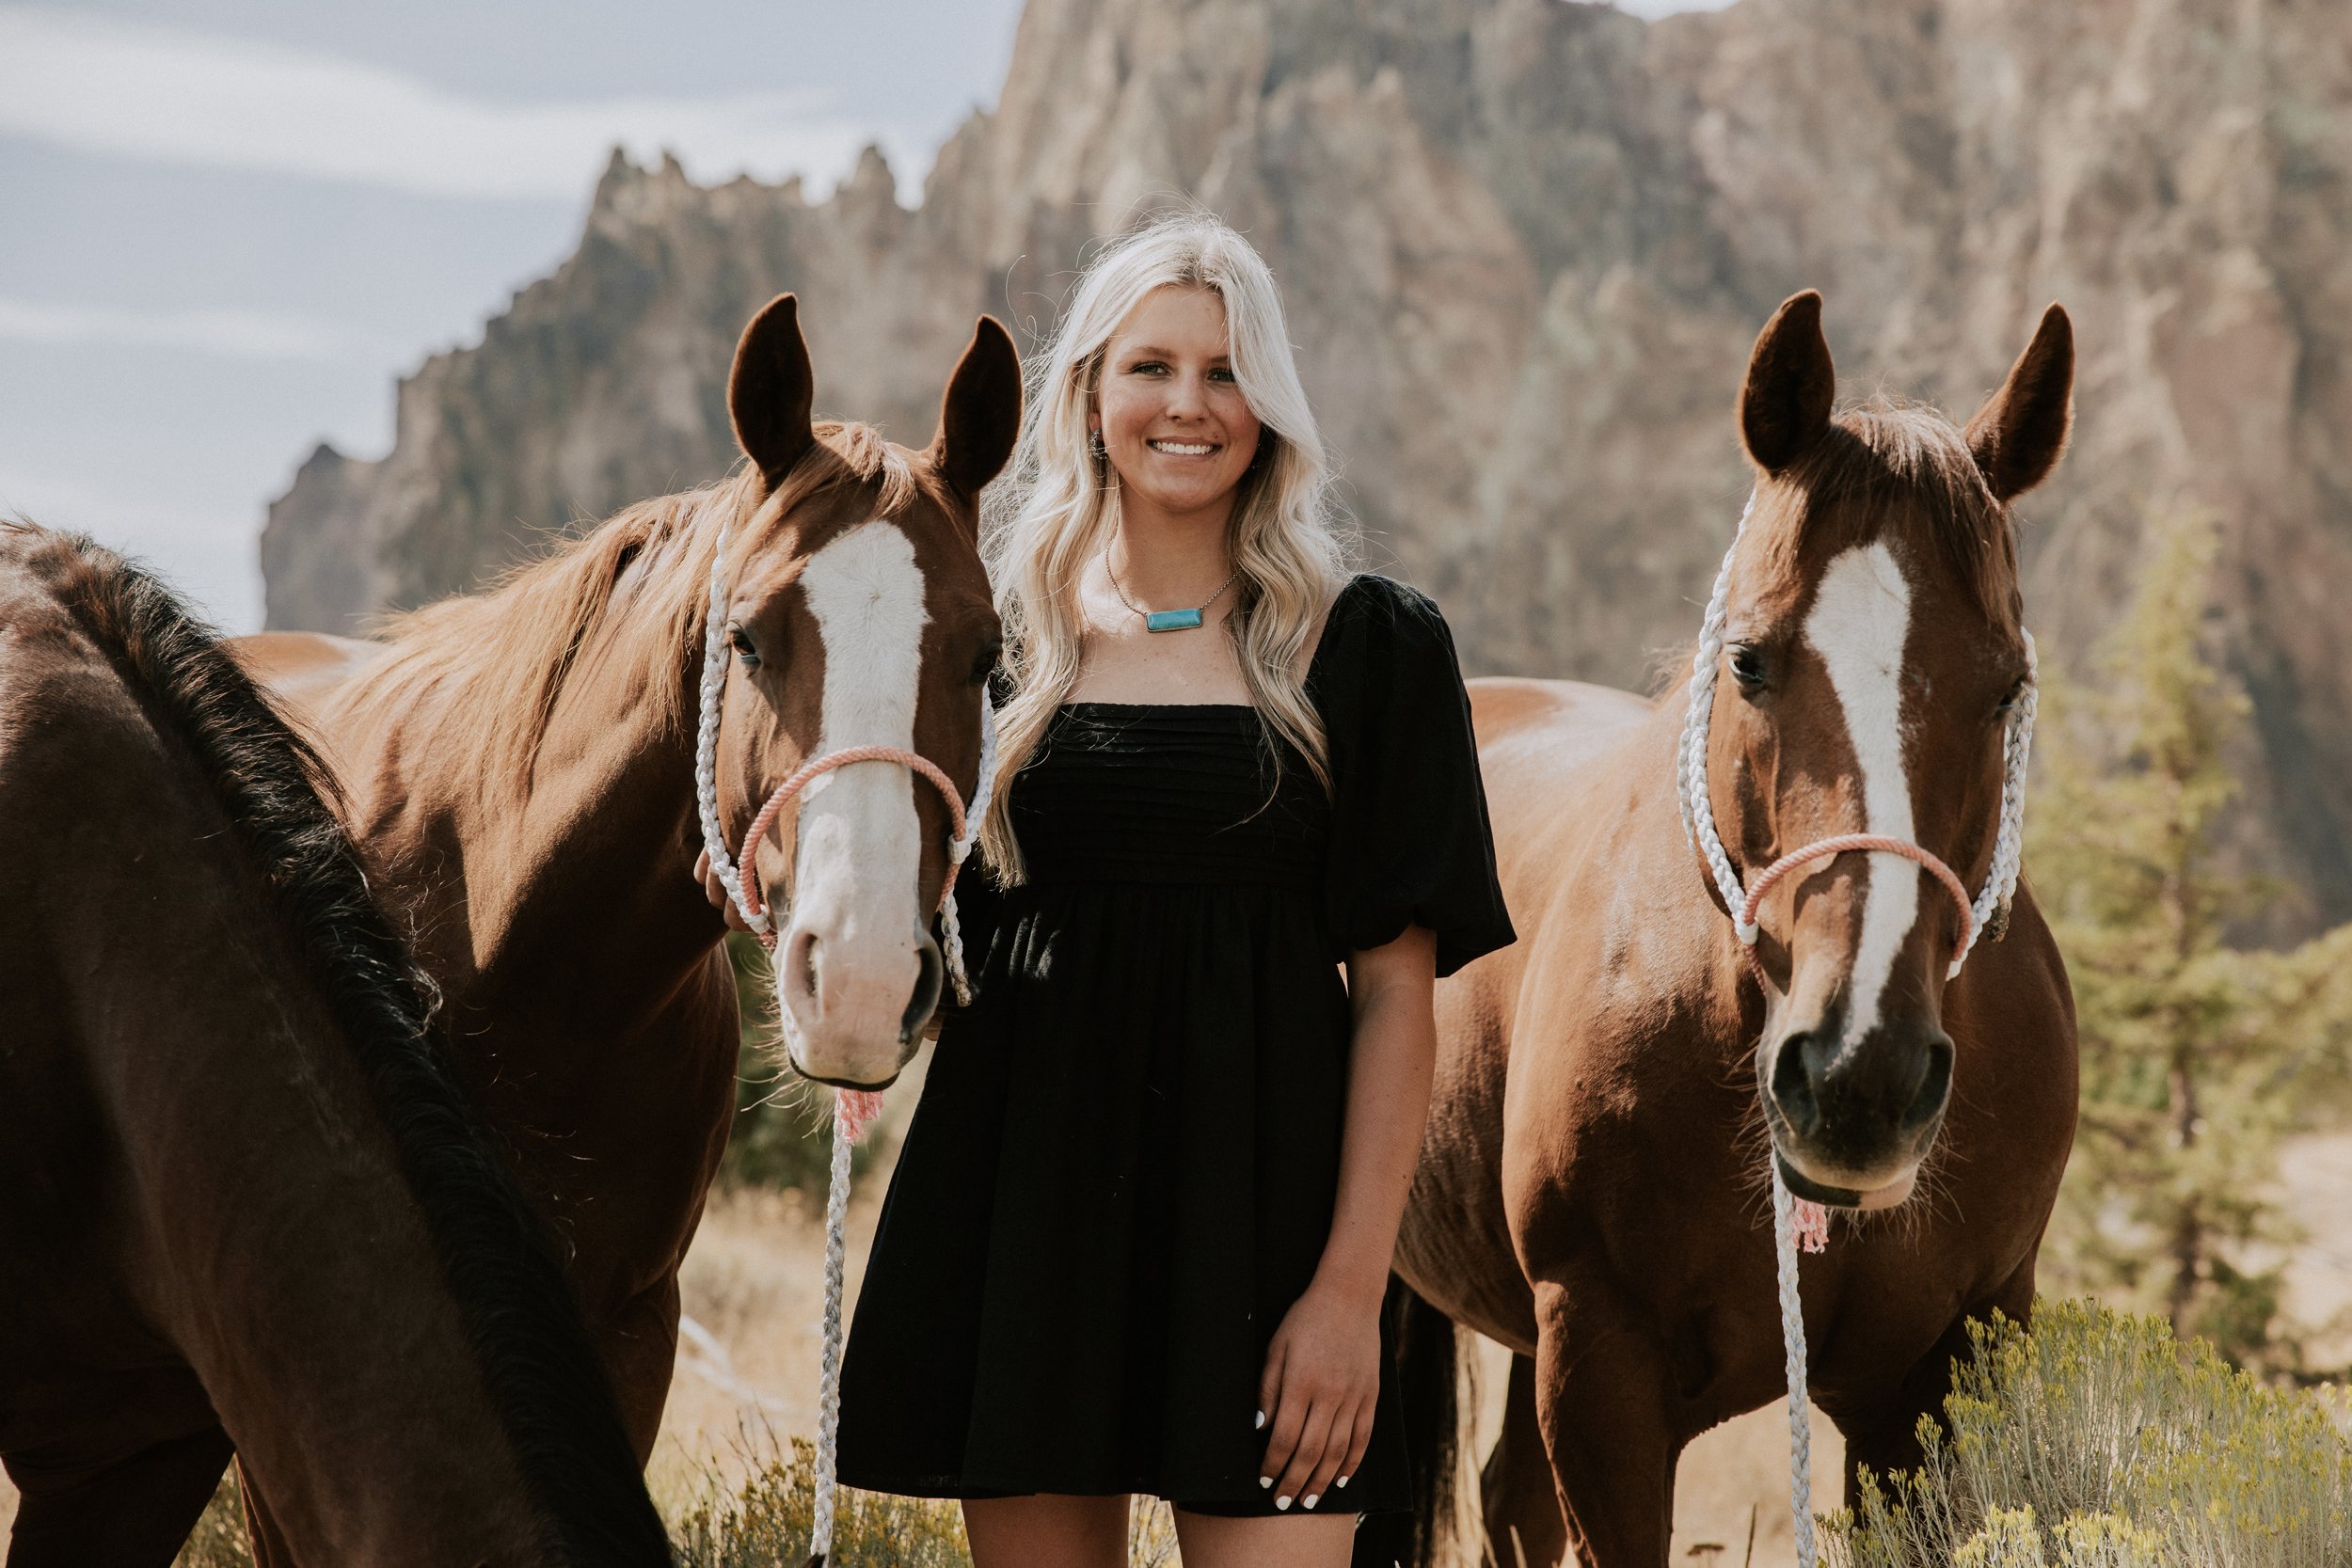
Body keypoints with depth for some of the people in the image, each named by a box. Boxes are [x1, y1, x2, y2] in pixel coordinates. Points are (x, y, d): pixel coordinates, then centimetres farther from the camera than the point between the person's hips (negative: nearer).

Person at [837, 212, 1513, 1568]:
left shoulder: (1366, 646, 1)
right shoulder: (1006, 636, 9)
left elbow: (1397, 989, -3)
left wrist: (1354, 1285, -11)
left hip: (1257, 1190, -2)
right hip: (1025, 1197, 2)